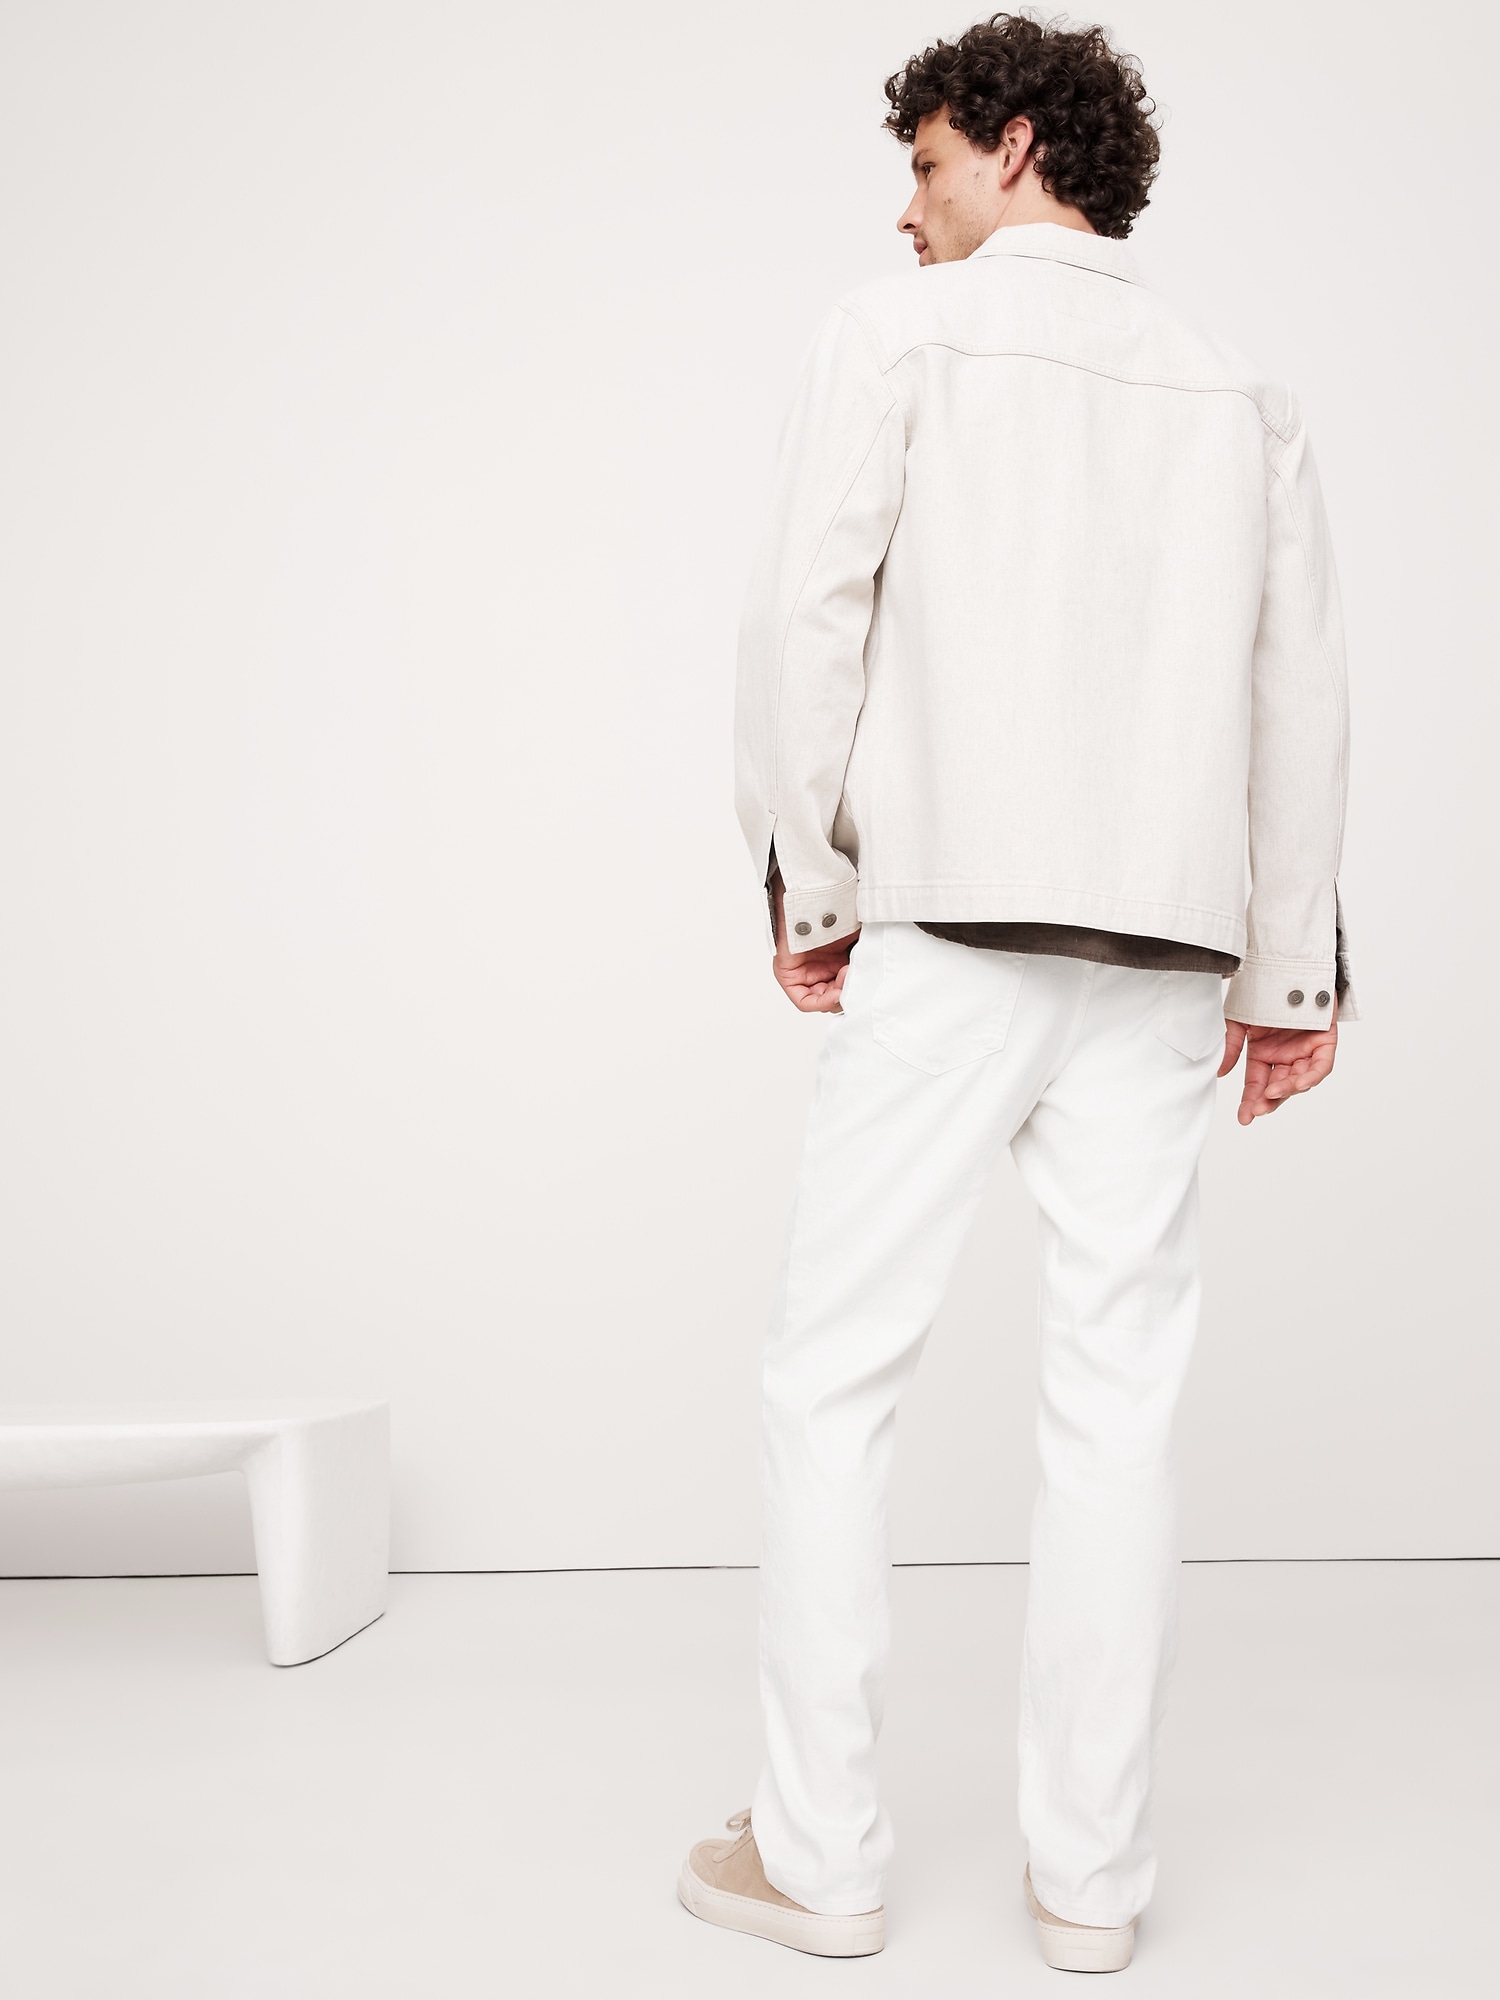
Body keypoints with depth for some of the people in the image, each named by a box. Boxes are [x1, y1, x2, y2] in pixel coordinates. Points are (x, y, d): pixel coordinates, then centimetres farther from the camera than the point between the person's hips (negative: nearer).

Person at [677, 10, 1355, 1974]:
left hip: (949, 928, -4)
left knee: (836, 1378, 4)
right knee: (1117, 1401, 5)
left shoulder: (902, 333, 5)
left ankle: (819, 1856, 9)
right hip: (1162, 950, 4)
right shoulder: (1241, 388, 16)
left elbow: (809, 610, -4)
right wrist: (1291, 972, 14)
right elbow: (1301, 683, 12)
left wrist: (806, 889, 3)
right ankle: (1092, 1873, 12)